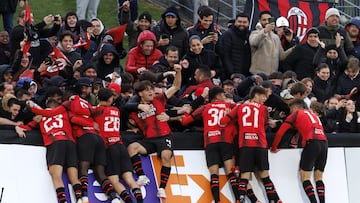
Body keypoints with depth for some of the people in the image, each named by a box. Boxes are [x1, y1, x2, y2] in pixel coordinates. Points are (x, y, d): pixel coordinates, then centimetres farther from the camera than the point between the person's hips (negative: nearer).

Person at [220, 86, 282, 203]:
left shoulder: (240, 107, 11)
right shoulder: (263, 109, 9)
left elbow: (223, 121, 6)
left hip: (244, 145, 1)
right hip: (260, 145, -1)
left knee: (245, 175, -4)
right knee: (264, 175, 7)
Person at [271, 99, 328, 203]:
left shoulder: (296, 114, 13)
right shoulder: (312, 114, 30)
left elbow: (280, 132, 11)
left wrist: (273, 148, 21)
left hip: (312, 143, -6)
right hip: (324, 142, 6)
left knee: (305, 177, -4)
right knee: (318, 178, 12)